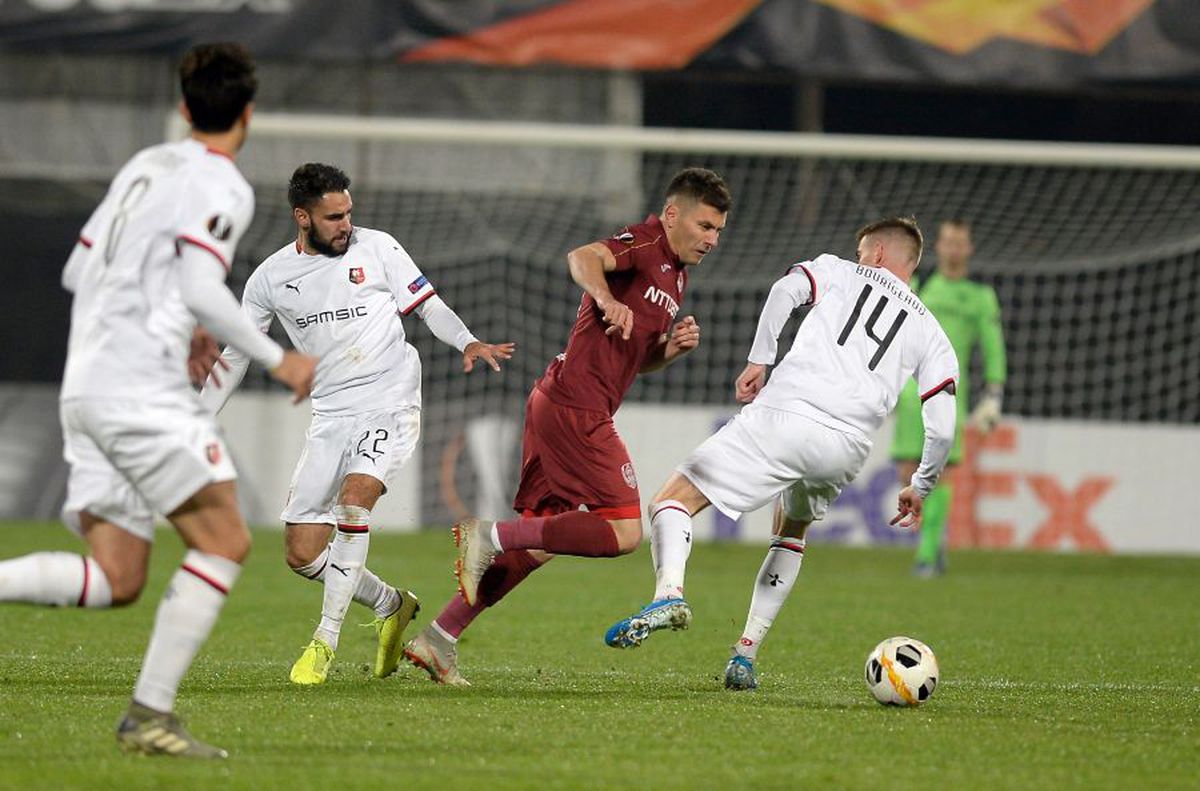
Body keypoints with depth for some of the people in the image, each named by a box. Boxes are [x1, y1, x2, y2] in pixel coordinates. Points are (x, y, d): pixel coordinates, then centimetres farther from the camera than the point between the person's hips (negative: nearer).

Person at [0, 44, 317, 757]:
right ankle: (150, 713, -10)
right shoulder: (220, 185, -6)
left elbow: (77, 273, 23)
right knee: (225, 541, -4)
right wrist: (278, 359, -9)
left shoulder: (147, 165, 20)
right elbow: (202, 291, -19)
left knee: (117, 581, 5)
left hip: (87, 390, 8)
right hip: (142, 390, -8)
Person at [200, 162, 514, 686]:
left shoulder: (376, 249, 0)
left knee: (354, 495, -30)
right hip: (331, 419, 4)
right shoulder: (271, 278, 6)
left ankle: (327, 639, -22)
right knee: (302, 553, -1)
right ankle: (390, 606, 25)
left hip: (391, 406, -4)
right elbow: (235, 354, 13)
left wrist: (468, 343, -12)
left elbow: (428, 305, 7)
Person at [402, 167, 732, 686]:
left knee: (538, 543, 12)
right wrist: (606, 299, -47)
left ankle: (439, 637, 13)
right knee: (624, 531, -13)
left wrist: (674, 347, 9)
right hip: (577, 406, -10)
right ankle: (490, 536, -12)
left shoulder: (675, 274, 22)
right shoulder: (645, 243, -8)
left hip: (556, 406, 10)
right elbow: (583, 257, -28)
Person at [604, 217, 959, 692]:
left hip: (782, 416, -4)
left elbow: (786, 290, -5)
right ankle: (745, 656, 23)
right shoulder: (928, 330, 24)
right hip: (845, 449, 4)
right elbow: (942, 427, 15)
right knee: (791, 534, 33)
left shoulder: (838, 272, 19)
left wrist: (760, 359, 1)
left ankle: (669, 592, -30)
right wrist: (920, 488, 30)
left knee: (674, 499, 1)